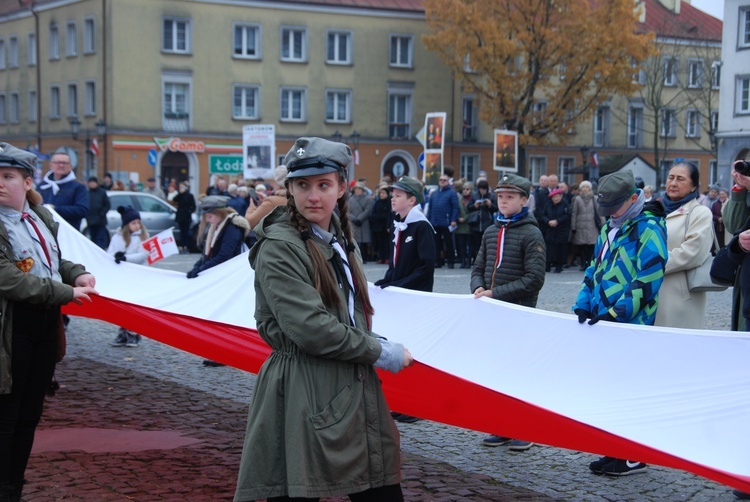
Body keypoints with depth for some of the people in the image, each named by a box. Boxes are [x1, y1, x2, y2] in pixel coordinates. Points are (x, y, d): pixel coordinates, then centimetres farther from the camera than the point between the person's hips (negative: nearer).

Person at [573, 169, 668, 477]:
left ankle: (634, 457, 6)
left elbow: (647, 281, -18)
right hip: (604, 324, 8)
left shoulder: (648, 230, -11)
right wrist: (584, 304, 7)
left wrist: (614, 312, -22)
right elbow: (595, 269, 21)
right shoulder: (609, 228, 15)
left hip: (631, 325, -8)